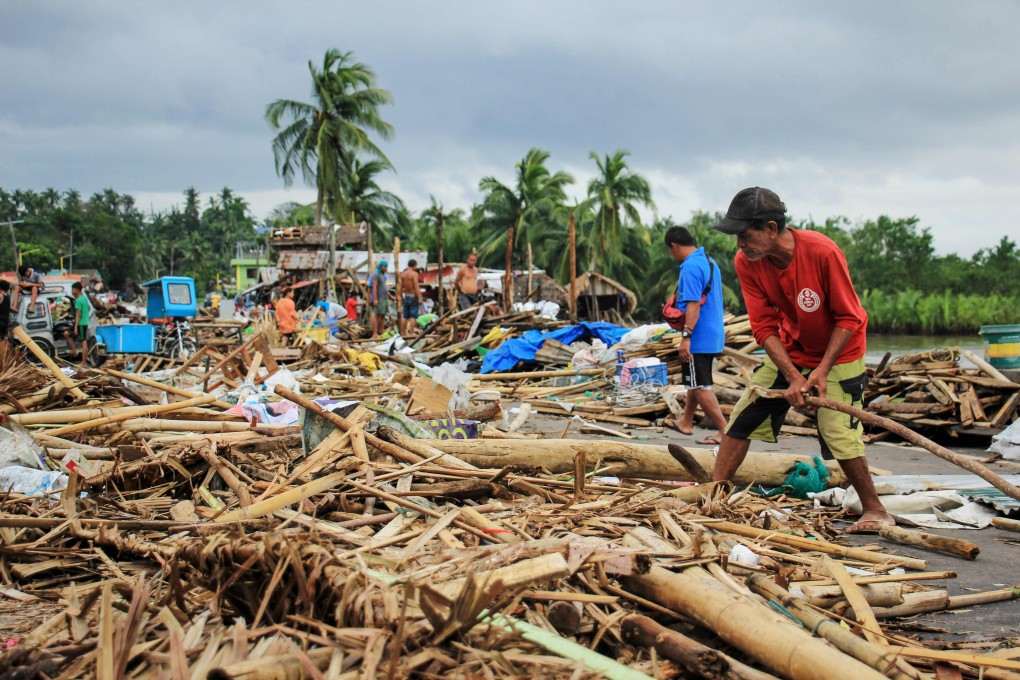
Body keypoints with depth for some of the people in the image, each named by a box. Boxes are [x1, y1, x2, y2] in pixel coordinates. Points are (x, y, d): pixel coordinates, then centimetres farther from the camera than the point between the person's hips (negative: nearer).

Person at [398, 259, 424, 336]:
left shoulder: (403, 274, 6)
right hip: (413, 296, -6)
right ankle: (411, 333, -9)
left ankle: (403, 334, 13)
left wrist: (401, 298, 15)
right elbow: (416, 287, -18)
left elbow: (401, 288, 7)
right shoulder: (414, 274, -12)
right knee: (413, 317, -5)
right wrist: (419, 299, -18)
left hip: (406, 296, 6)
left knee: (405, 317, 11)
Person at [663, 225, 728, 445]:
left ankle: (724, 431, -5)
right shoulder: (709, 262, 12)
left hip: (699, 338, -10)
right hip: (712, 335, 10)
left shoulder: (690, 267, -18)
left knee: (700, 386, -4)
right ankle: (686, 422, 36)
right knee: (695, 383, 22)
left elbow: (693, 304, -25)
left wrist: (686, 336, -26)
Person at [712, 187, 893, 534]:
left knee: (838, 434, -12)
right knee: (743, 416, 0)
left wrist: (823, 369, -26)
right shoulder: (746, 262, -16)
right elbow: (764, 326, -12)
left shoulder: (822, 252, -29)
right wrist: (792, 376, -22)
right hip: (790, 351, 5)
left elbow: (849, 318, -20)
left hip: (838, 352, -5)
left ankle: (875, 510, 6)